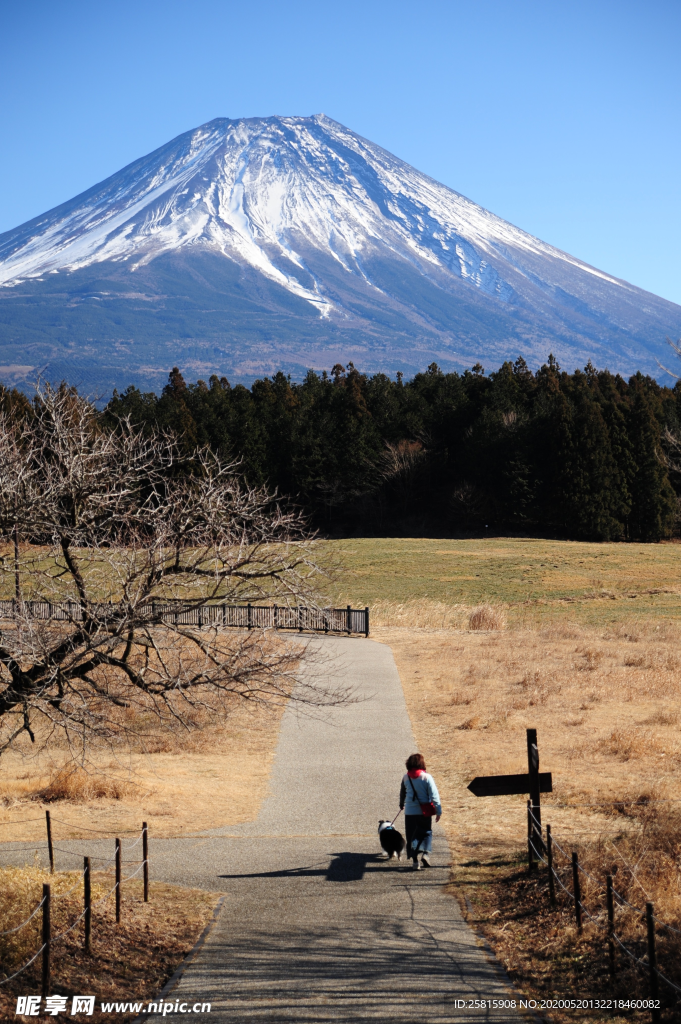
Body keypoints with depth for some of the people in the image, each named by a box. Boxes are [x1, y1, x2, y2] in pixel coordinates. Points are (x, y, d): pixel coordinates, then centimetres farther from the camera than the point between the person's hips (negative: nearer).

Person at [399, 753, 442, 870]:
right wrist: (438, 811, -7)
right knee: (427, 833, 14)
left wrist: (402, 805, 37)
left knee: (411, 836, 8)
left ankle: (415, 861, 5)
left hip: (409, 812, 2)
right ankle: (425, 853, -7)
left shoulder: (406, 778, 2)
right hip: (424, 812, -2)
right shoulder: (427, 777, -9)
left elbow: (402, 793, 18)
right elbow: (434, 795, -11)